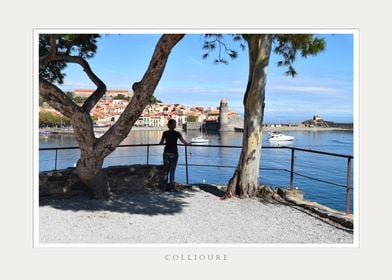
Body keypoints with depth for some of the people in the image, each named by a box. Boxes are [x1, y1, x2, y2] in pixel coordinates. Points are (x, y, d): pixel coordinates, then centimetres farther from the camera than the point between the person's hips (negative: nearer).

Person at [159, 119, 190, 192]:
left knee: (166, 170, 11)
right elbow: (184, 142, 1)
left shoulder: (165, 133, 0)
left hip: (166, 153, 2)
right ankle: (171, 188, 6)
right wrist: (188, 143, 21)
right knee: (172, 170, 4)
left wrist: (161, 143, 35)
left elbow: (161, 142, 12)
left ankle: (164, 187, 13)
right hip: (174, 153, -2)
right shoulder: (177, 133, -6)